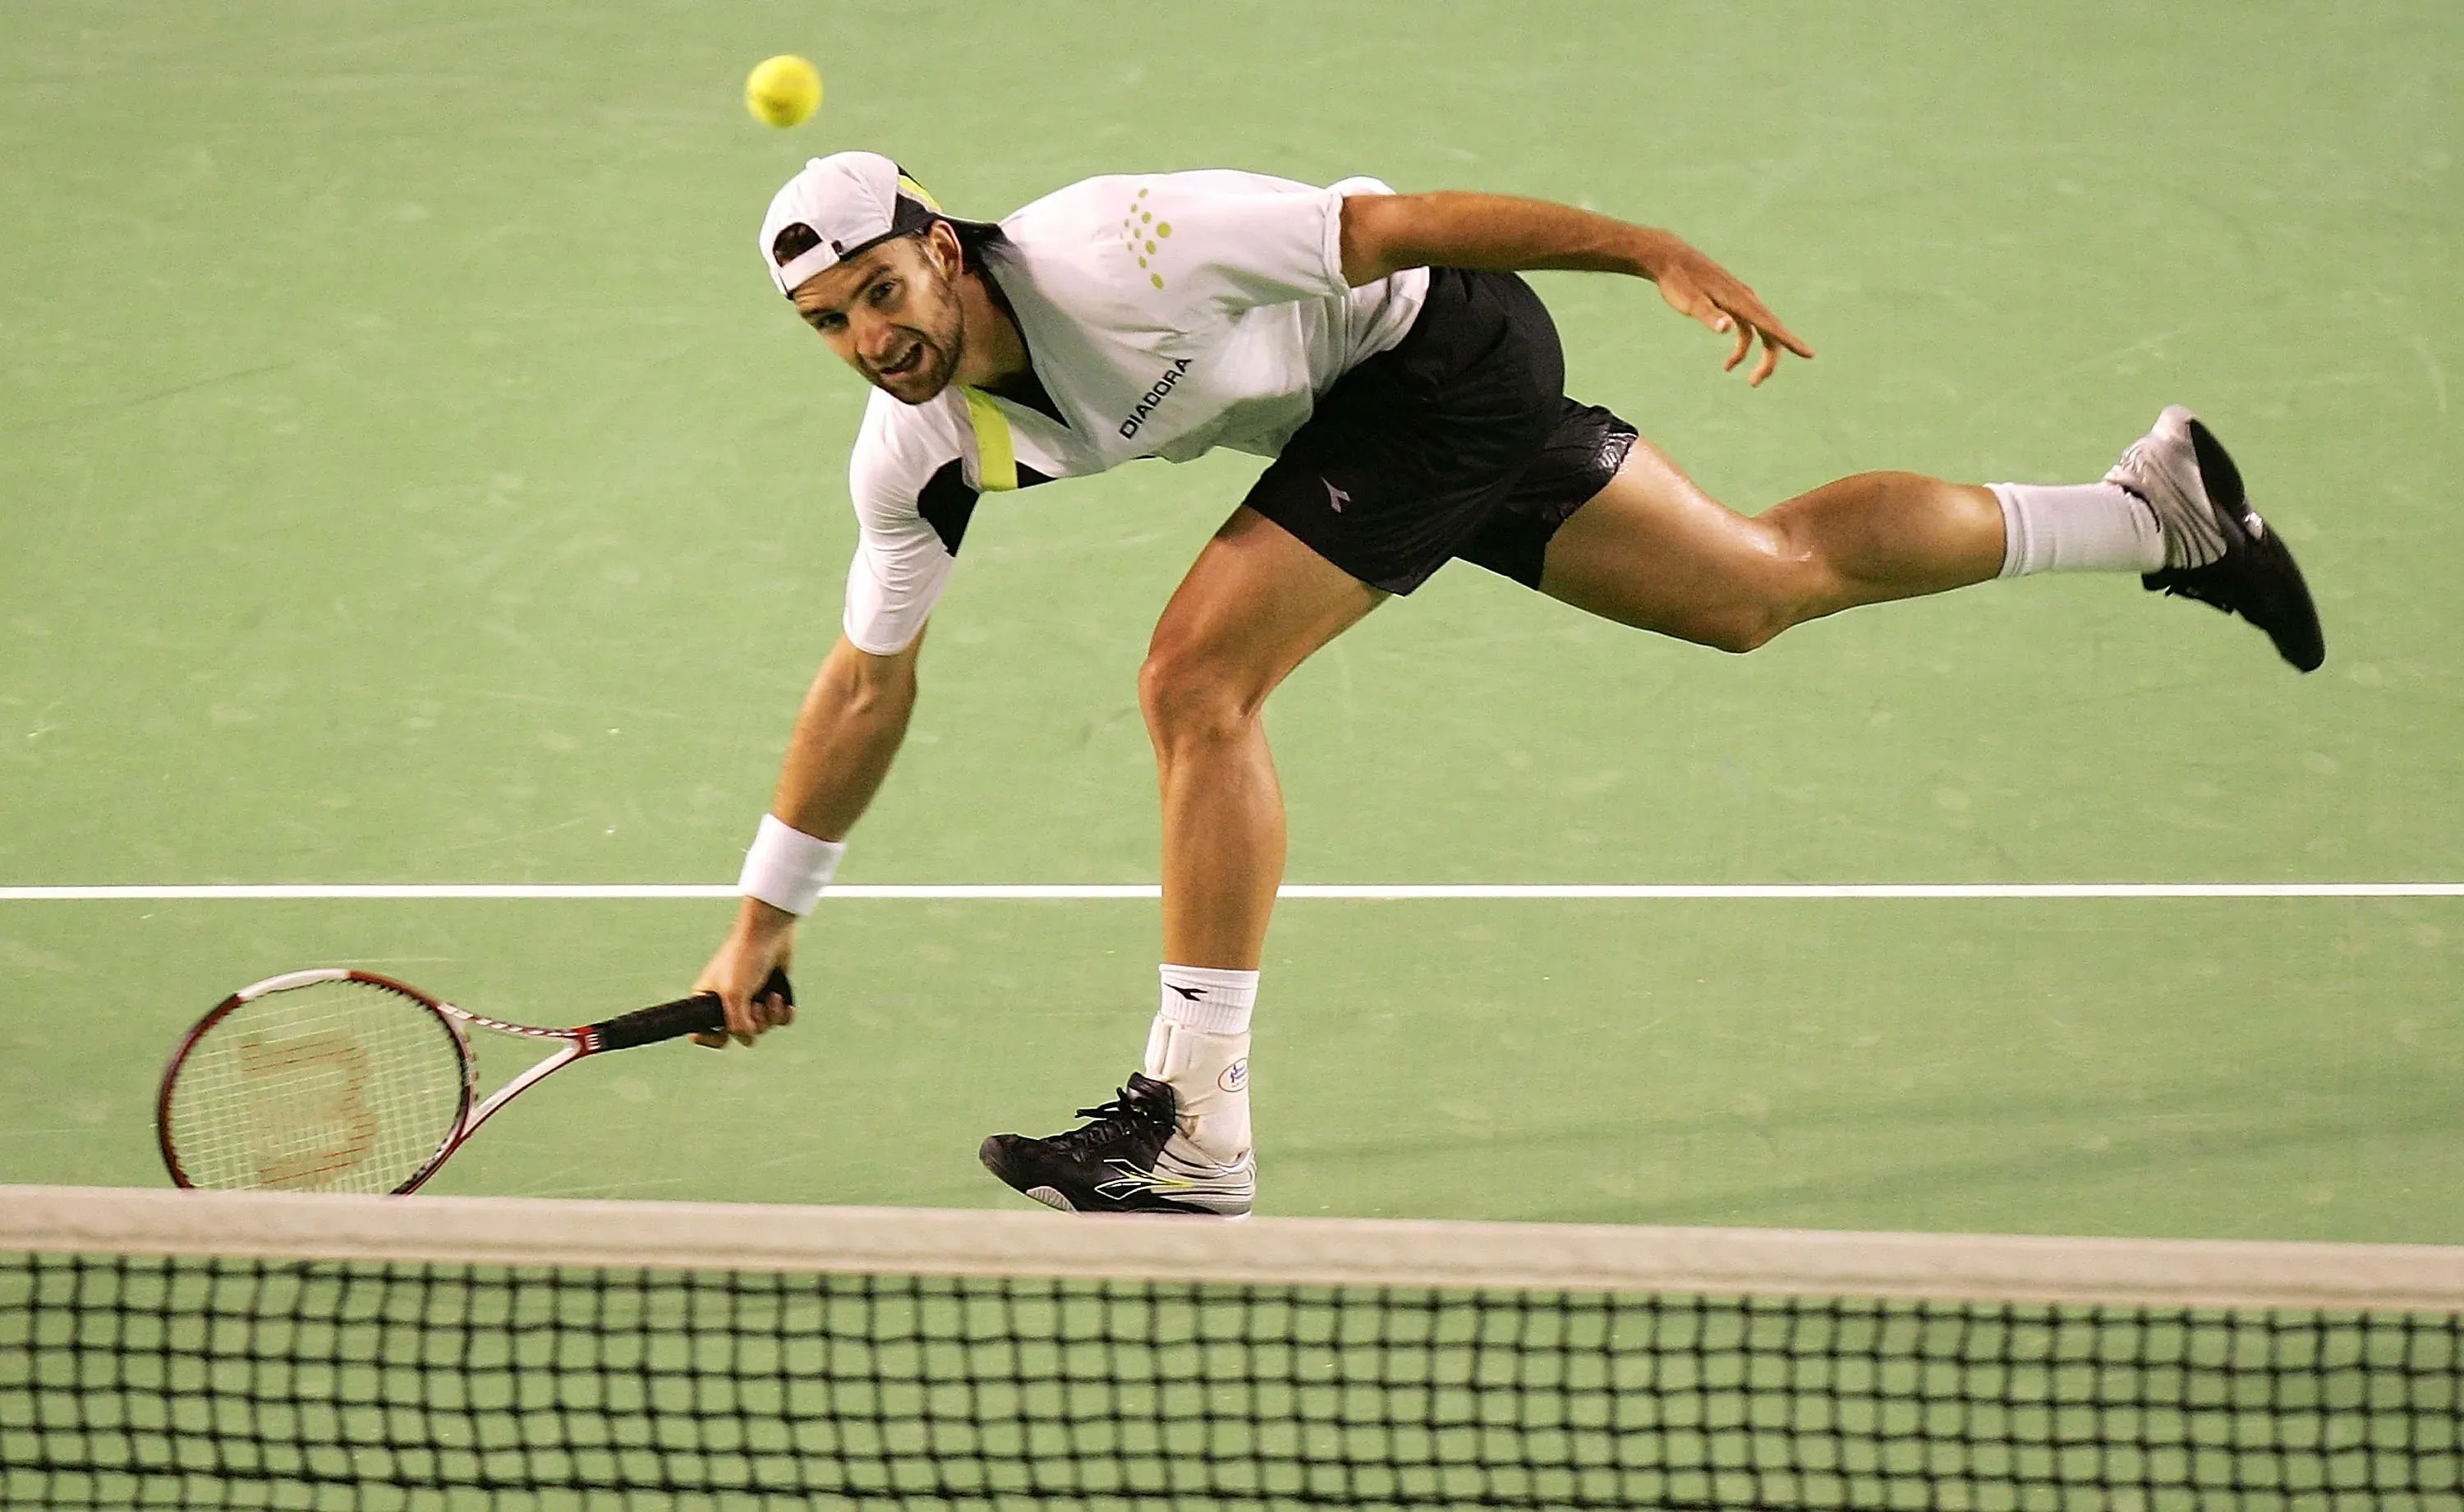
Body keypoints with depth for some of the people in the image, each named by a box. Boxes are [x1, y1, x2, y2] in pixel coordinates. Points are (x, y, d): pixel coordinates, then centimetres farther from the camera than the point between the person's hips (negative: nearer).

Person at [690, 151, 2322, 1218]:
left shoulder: (1103, 257, -32)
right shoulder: (915, 455, -8)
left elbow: (1392, 223, -25)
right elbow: (869, 682, 4)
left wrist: (1655, 250, -22)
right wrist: (767, 914, 6)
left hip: (1442, 338, -8)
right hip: (1395, 396, 8)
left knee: (1197, 676, -20)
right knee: (1762, 584, 18)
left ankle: (1198, 1126, -15)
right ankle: (2155, 505, 35)